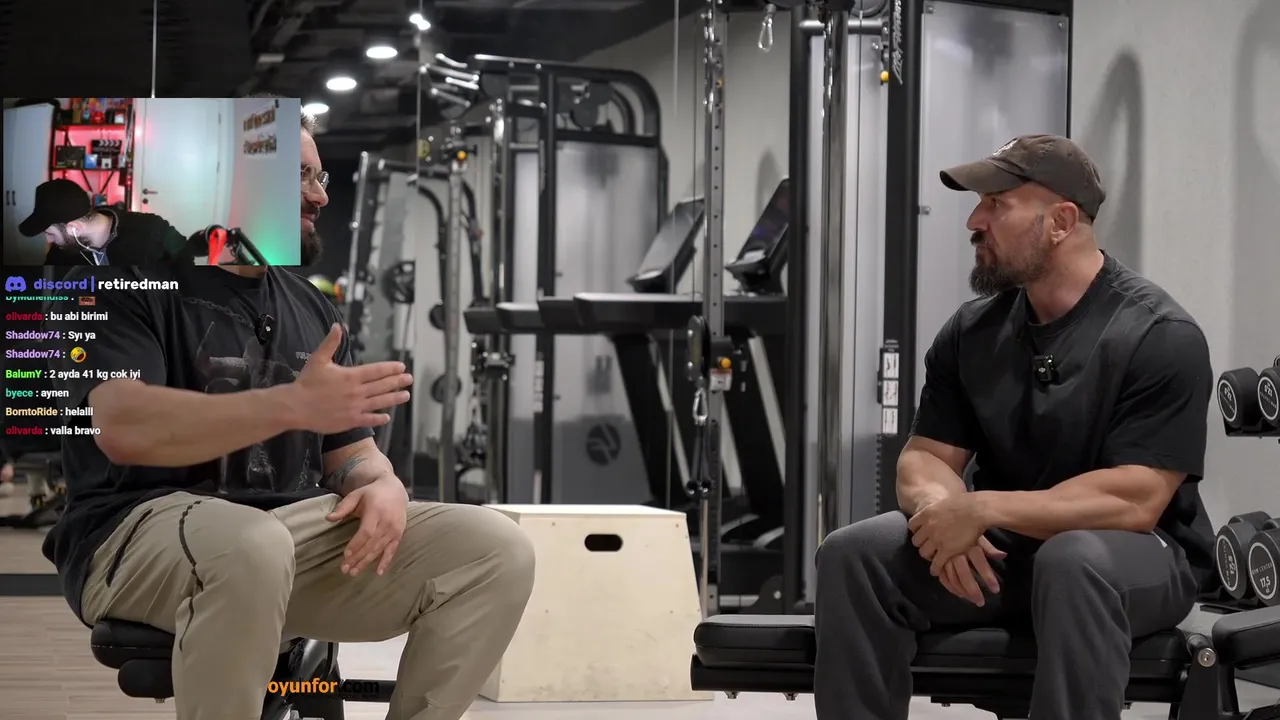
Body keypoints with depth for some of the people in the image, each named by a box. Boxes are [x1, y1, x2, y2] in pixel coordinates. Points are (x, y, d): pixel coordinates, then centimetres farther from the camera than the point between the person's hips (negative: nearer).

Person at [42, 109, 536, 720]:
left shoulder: (310, 309, 18)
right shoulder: (123, 278, -3)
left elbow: (351, 453, 19)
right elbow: (123, 427, -20)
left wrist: (382, 486, -8)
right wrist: (291, 405, -29)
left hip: (296, 530, 6)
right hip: (142, 531, -6)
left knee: (496, 549, -13)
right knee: (252, 548, -42)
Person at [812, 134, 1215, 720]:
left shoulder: (1159, 336, -15)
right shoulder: (973, 331, 4)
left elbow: (1135, 500, -23)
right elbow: (924, 457, 5)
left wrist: (982, 509, -28)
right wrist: (941, 509, -21)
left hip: (1137, 556, -5)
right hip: (1003, 549, 6)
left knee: (1074, 561, -39)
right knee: (852, 555, -16)